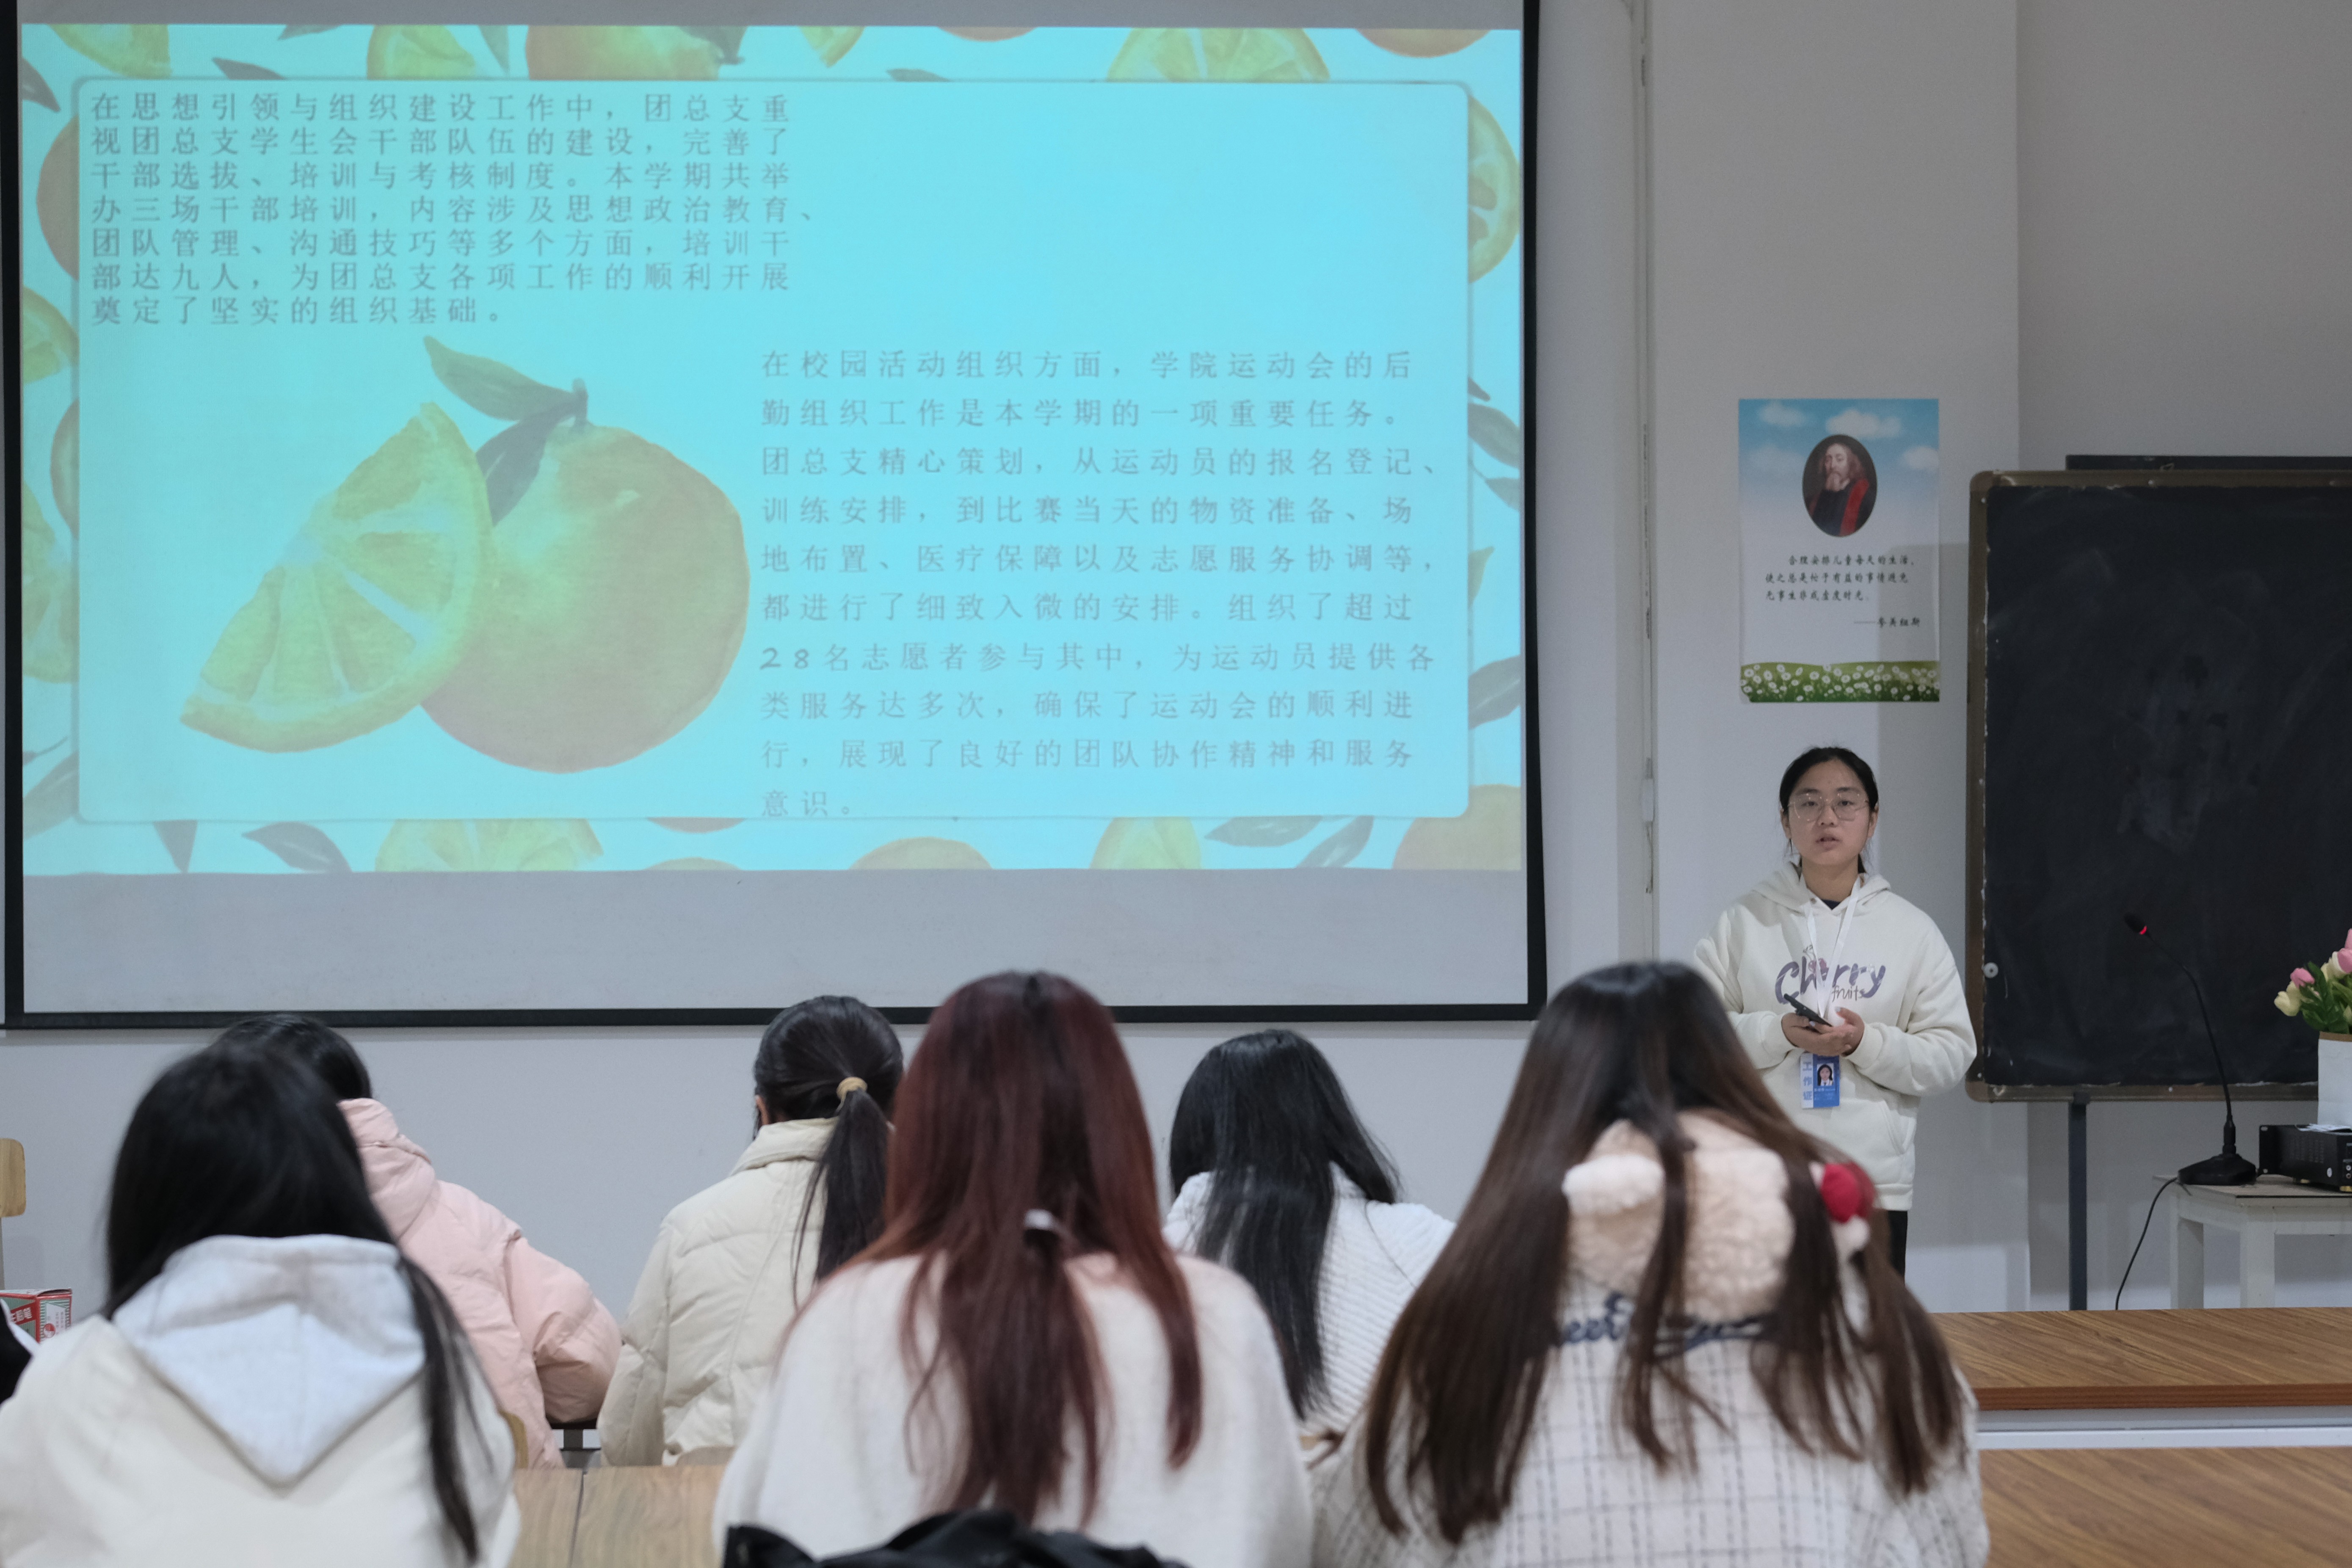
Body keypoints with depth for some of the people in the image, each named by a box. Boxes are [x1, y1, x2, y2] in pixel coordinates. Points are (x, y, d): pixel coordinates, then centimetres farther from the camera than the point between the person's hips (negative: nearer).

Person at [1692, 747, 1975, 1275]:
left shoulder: (1912, 930, 8)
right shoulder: (1743, 924, 5)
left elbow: (1951, 1051, 4)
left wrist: (1867, 1043, -13)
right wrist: (1780, 1033, -14)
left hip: (1875, 1185, 1)